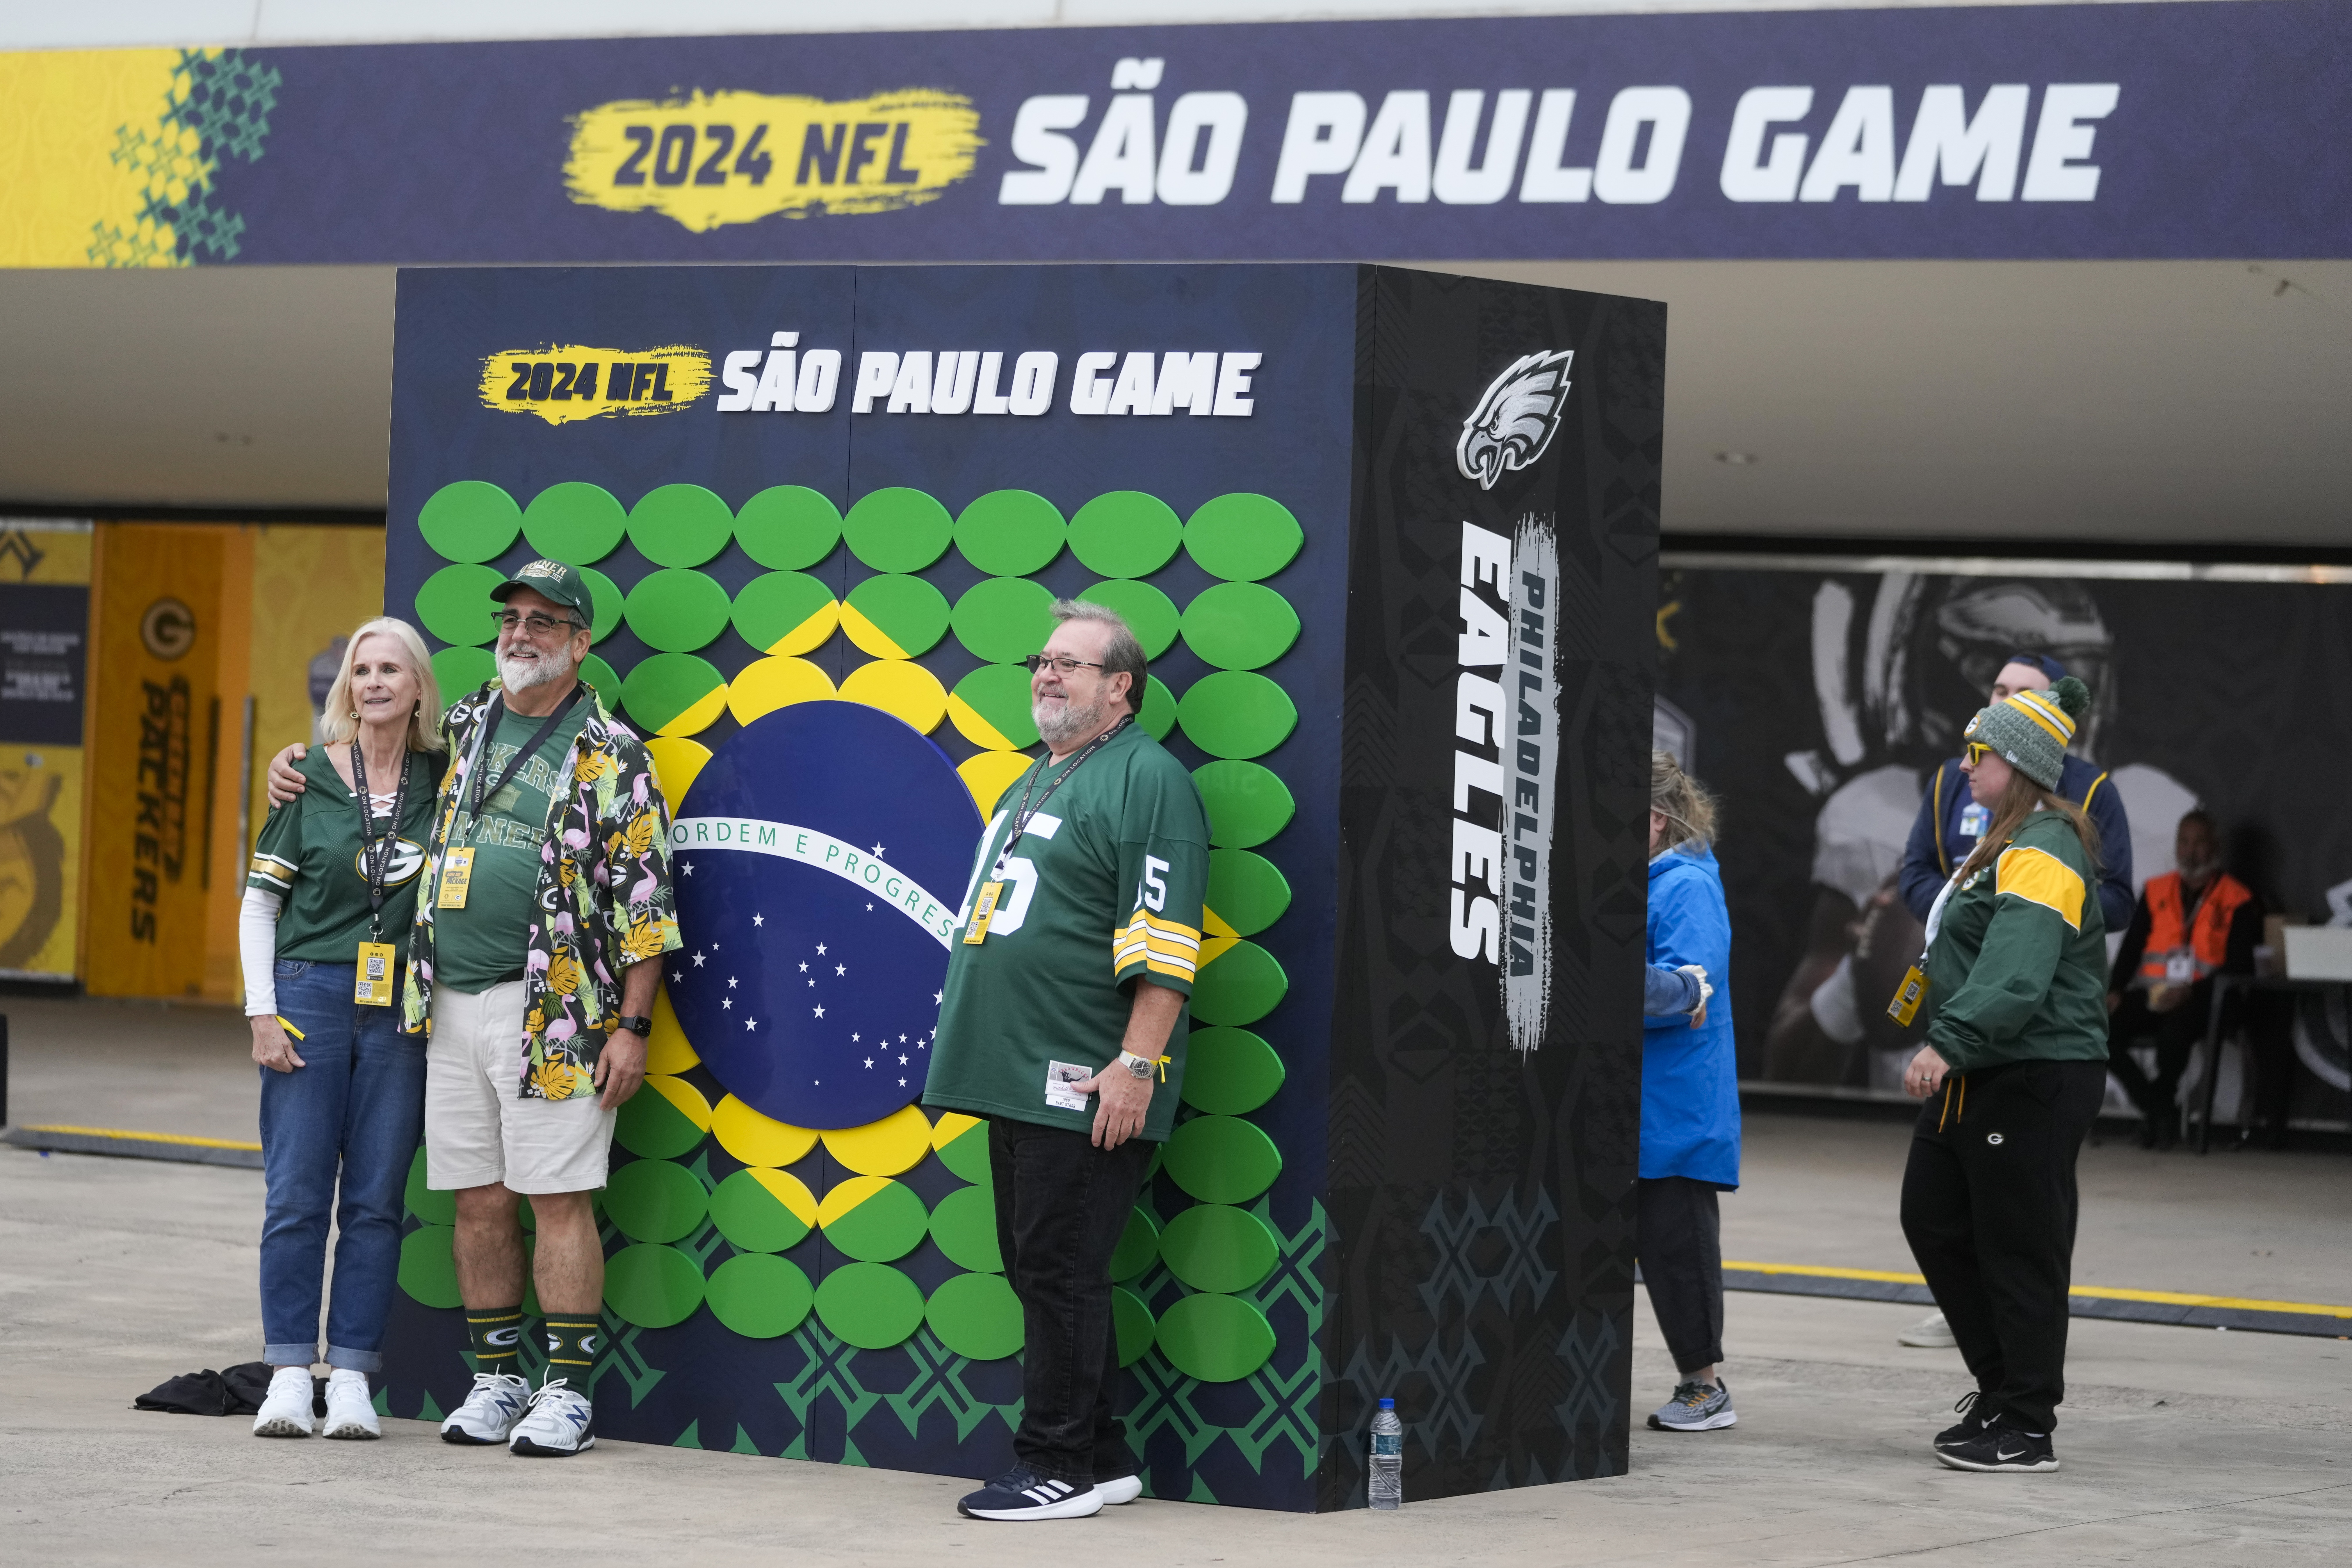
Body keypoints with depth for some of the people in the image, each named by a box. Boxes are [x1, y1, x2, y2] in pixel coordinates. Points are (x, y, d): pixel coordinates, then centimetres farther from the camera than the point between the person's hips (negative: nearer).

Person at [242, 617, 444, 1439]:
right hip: (312, 994, -1)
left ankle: (352, 1378, 5)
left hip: (403, 1009, 1)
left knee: (376, 1200, 1)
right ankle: (289, 1376, 3)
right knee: (297, 1194, -3)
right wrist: (262, 1014, -3)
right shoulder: (312, 778, 2)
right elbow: (260, 902, 5)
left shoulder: (443, 780, 5)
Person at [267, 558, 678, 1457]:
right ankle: (495, 1383, 15)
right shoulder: (463, 730, 14)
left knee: (559, 1200, -6)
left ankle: (568, 1392, -1)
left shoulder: (609, 753, -2)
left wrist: (633, 1026, -10)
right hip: (452, 1005, 6)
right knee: (479, 1202, 7)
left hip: (553, 1012, -5)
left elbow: (643, 896, -5)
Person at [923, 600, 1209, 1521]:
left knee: (1060, 1271, -7)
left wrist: (1136, 1063, -22)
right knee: (1038, 1268, 11)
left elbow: (1164, 946, -17)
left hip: (1087, 1089, -10)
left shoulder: (1147, 781, -10)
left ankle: (1059, 1466, -2)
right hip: (1018, 1081, 10)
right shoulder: (1041, 779, 21)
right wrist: (972, 1057, 24)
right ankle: (1101, 1459, 18)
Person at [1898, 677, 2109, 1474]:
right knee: (1933, 1220, 13)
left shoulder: (2044, 855, -17)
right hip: (1980, 1078, 11)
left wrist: (1951, 1044, -40)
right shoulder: (2005, 845, 16)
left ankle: (2026, 1428, 4)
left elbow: (2015, 972, -31)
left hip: (2037, 1079, -11)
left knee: (2020, 1252, -4)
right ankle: (2003, 1385, 24)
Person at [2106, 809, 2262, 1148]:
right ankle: (2156, 1106, -8)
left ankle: (2162, 1103, -8)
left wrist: (2190, 993, -18)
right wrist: (2115, 991, -5)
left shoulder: (2238, 901, 3)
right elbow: (2131, 946, 14)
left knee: (2174, 1033, -39)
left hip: (2199, 1001, -4)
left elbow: (2240, 966, -4)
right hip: (2150, 994, 4)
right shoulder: (2156, 891, 17)